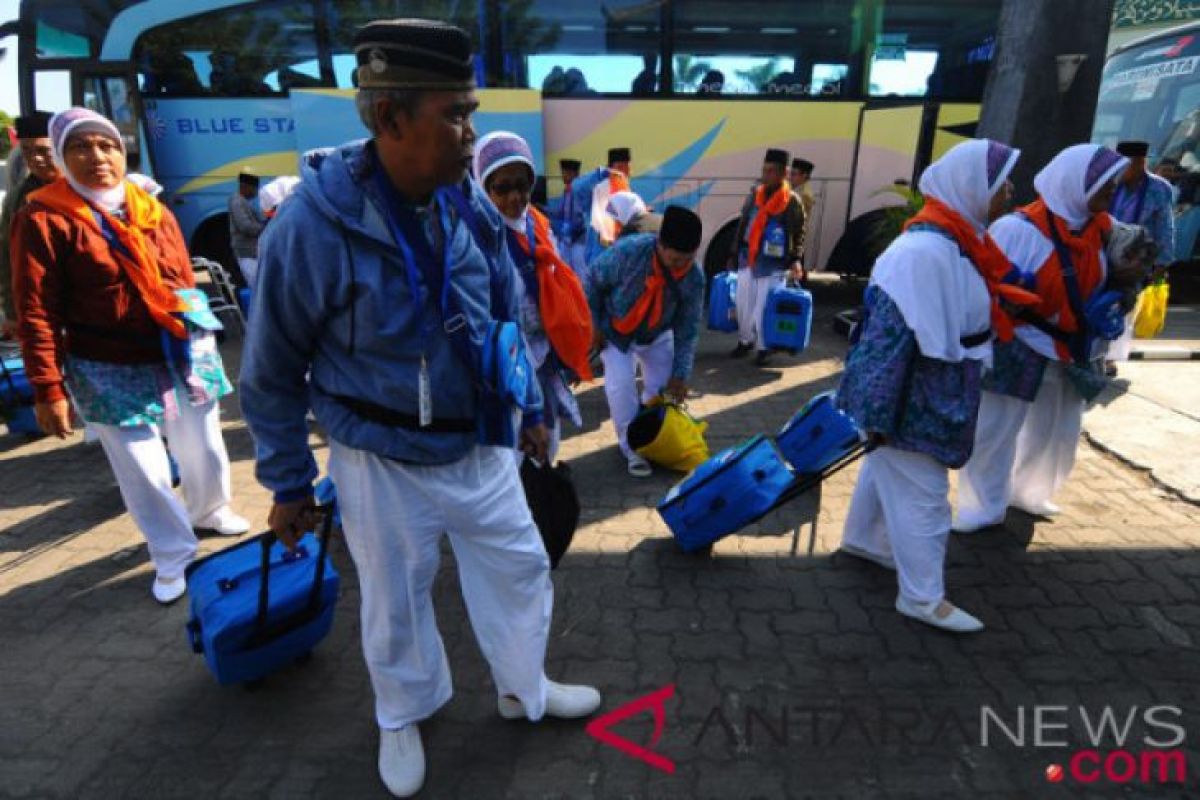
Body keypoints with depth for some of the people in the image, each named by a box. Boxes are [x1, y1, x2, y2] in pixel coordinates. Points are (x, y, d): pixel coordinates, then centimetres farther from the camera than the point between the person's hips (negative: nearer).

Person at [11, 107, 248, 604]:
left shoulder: (153, 211, 7)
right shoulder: (45, 220, -8)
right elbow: (37, 313, -11)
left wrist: (201, 342, 13)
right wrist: (48, 389, -14)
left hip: (183, 358, 4)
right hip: (112, 372, -4)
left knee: (203, 450, 17)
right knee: (144, 472, 1)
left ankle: (209, 510, 46)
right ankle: (172, 557, 22)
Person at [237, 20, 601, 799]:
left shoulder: (472, 207, -7)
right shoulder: (312, 224, -22)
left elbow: (506, 321, 7)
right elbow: (272, 374, -11)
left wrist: (530, 410, 12)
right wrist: (289, 482, -4)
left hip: (479, 445, 5)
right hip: (382, 461, -4)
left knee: (521, 567, 17)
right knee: (396, 601, 16)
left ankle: (525, 688, 45)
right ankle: (404, 718, 47)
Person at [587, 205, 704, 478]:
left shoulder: (694, 278, -25)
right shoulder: (628, 252, -36)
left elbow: (688, 330, -15)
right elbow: (593, 282, -18)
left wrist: (680, 374, -16)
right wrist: (594, 325, -13)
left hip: (657, 334, 3)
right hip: (614, 330, -3)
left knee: (662, 388, 5)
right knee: (621, 386, -14)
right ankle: (632, 448, 4)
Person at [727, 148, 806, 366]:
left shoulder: (792, 201, -6)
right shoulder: (754, 194, 5)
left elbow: (798, 234, 0)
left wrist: (795, 260, -13)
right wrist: (733, 255, 11)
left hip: (772, 264, -4)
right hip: (747, 260, 4)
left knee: (763, 307, -2)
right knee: (743, 303, 10)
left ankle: (764, 347, 15)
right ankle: (745, 340, 28)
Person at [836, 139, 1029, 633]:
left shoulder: (954, 242, 6)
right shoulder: (925, 252, -26)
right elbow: (889, 335, -27)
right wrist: (873, 413, -25)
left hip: (931, 398, 10)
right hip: (913, 404, -10)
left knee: (885, 469, 24)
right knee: (921, 496, 2)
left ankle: (862, 539, 44)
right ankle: (923, 597, 17)